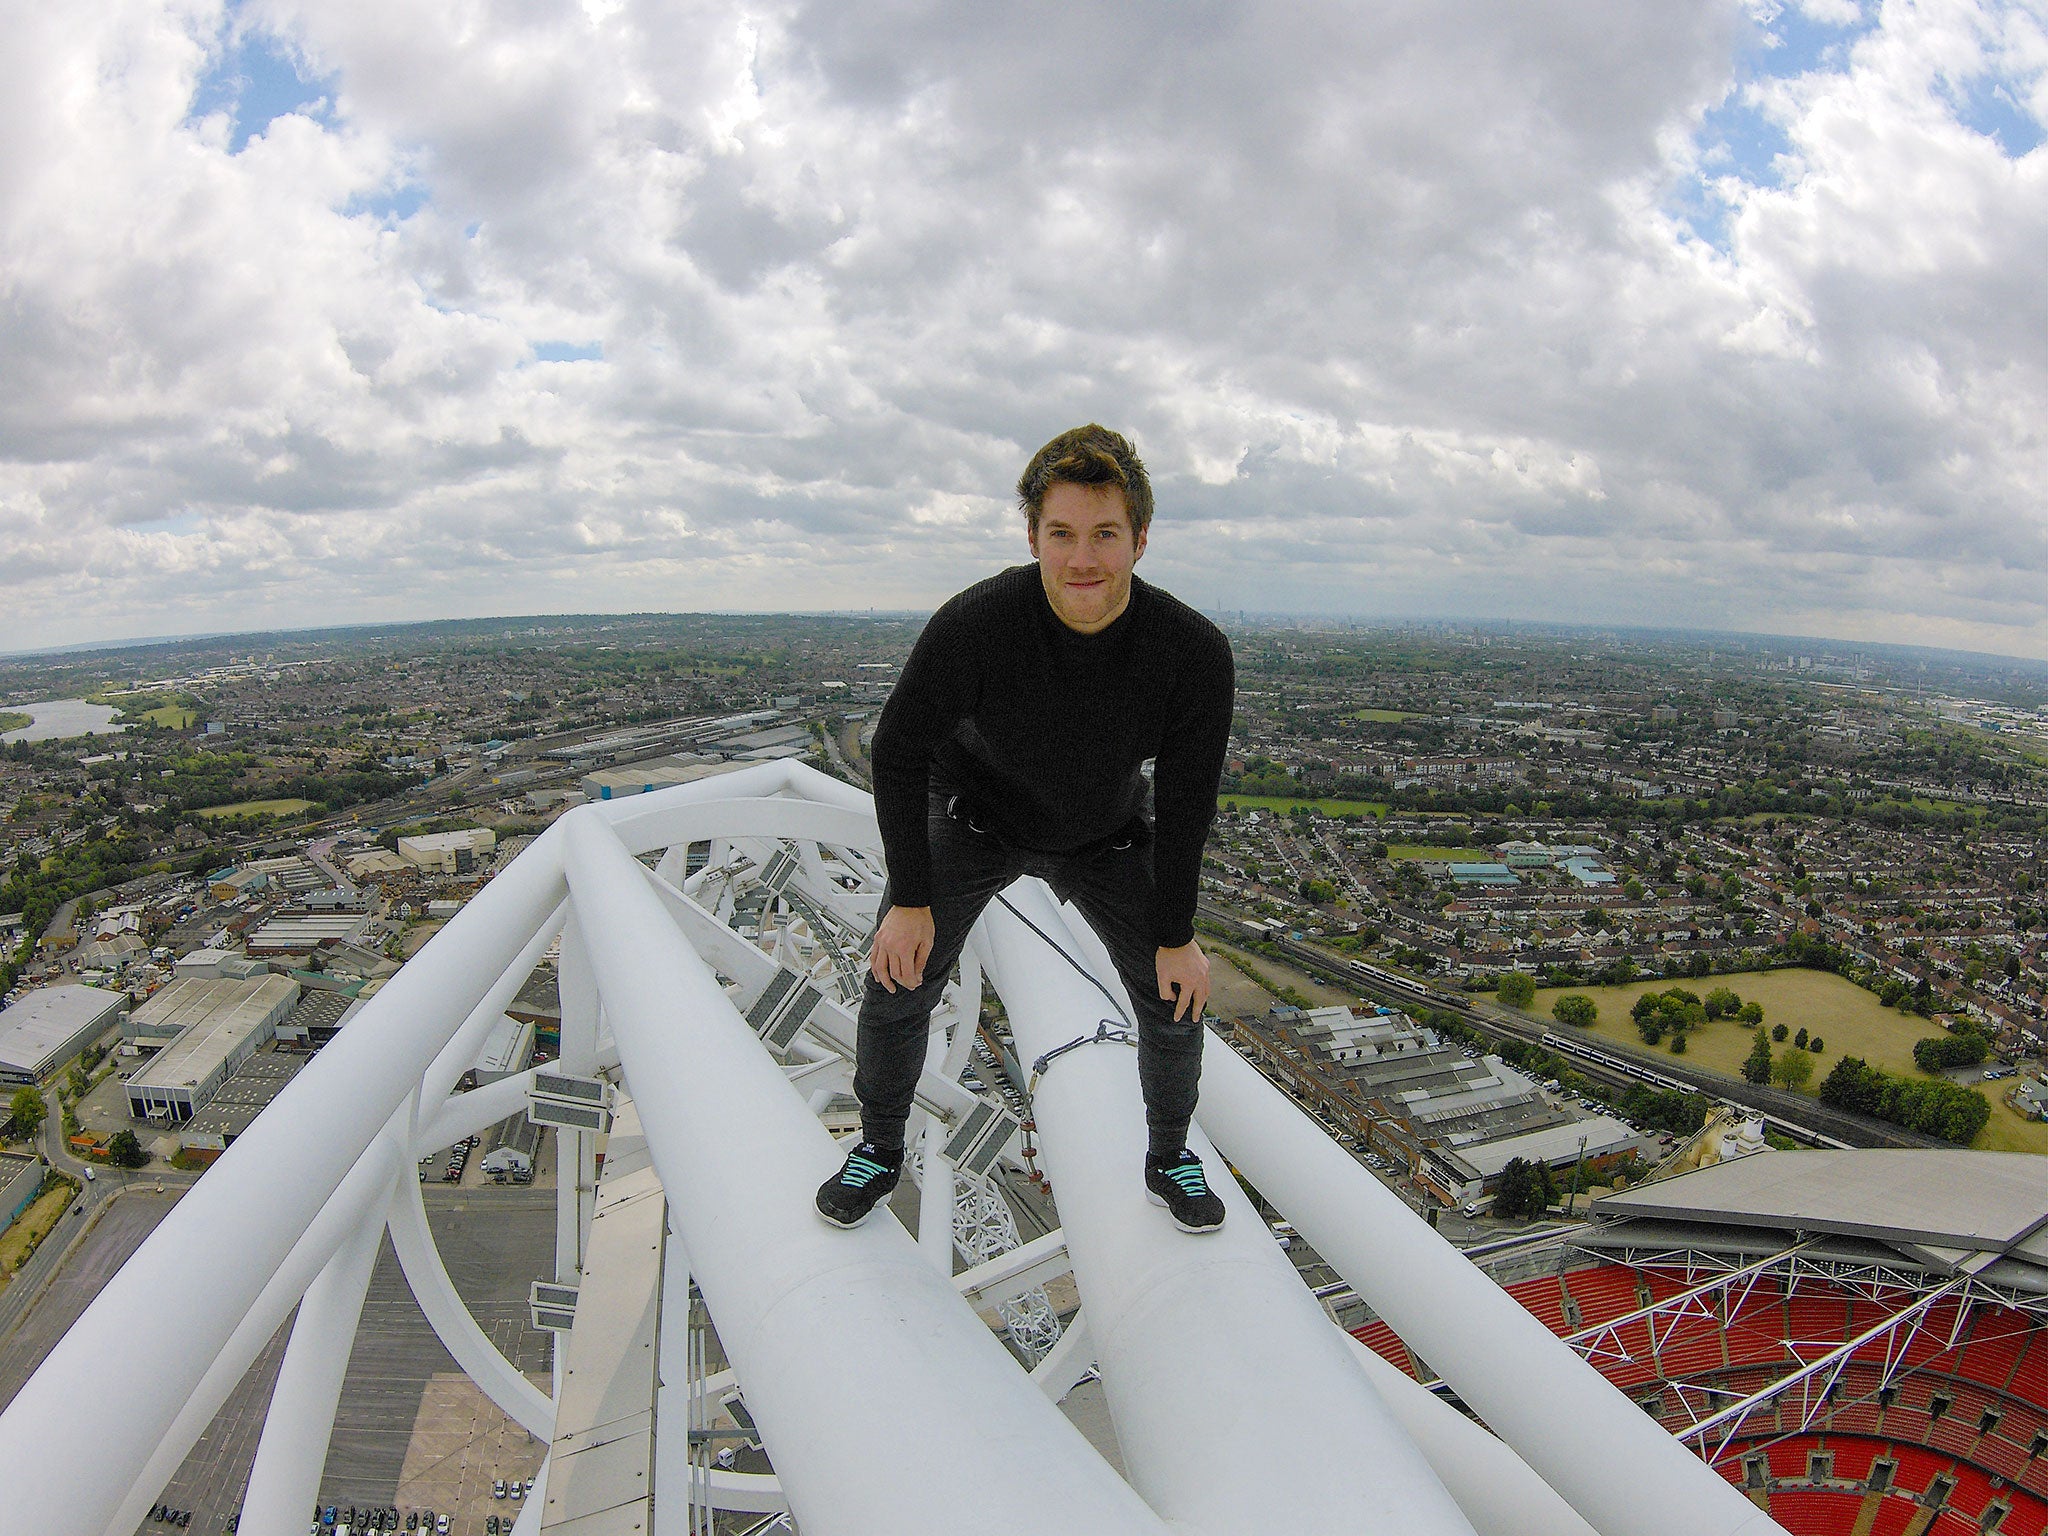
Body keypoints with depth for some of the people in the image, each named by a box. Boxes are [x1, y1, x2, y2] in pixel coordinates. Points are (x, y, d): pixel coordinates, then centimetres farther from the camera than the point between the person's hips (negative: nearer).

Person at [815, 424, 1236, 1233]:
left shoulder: (1195, 655, -29)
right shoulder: (975, 625, -34)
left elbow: (1186, 805, -16)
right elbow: (898, 751, -19)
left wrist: (1176, 935, -9)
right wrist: (910, 899, -16)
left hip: (1105, 834, 2)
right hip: (972, 814, -1)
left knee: (1174, 995, 1)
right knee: (897, 982, -6)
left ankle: (1168, 1158, 30)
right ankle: (879, 1151, 23)